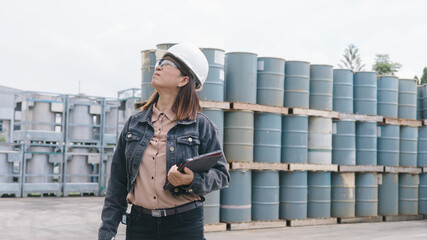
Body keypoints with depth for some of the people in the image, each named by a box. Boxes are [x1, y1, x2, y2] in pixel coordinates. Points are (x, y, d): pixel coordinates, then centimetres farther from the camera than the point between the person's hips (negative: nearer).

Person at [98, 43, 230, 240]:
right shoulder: (134, 123, 9)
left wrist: (193, 180, -20)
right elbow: (118, 182, 11)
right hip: (139, 224, 3)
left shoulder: (201, 126, 0)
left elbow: (221, 175, 1)